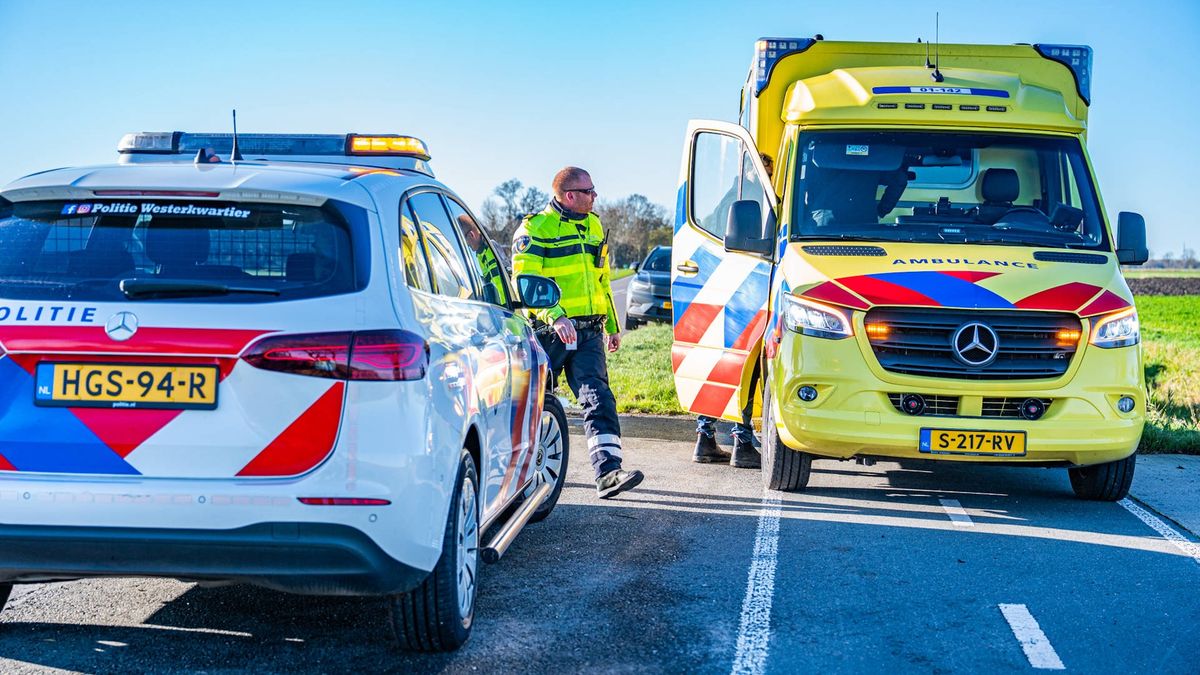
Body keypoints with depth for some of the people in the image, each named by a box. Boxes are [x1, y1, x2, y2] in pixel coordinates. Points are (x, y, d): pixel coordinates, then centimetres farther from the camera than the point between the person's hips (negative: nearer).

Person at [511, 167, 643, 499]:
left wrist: (612, 326, 26)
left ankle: (608, 472, -18)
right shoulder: (535, 229, -7)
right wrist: (555, 316, -28)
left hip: (588, 332, 5)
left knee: (598, 398, -10)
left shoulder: (593, 225, 15)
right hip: (549, 332, -5)